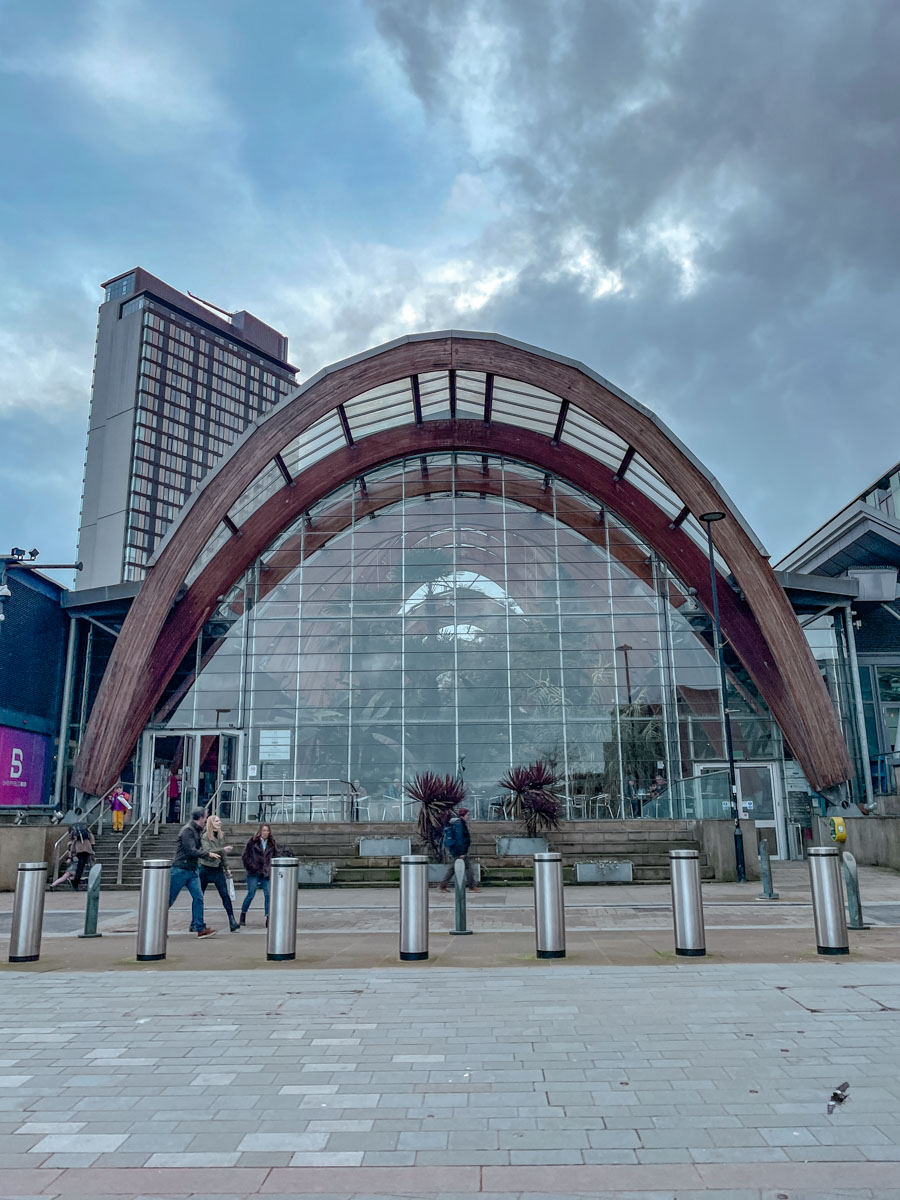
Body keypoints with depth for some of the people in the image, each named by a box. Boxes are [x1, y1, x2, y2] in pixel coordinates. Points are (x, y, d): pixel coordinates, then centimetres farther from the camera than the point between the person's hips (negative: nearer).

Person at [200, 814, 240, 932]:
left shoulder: (221, 835, 7)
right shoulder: (205, 837, -10)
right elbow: (207, 851, -24)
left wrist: (226, 868, 15)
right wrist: (223, 849, -29)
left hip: (218, 869, 4)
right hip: (206, 869, -4)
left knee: (225, 895, -6)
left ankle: (232, 921, -11)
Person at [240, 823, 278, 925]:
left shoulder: (272, 844, 9)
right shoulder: (253, 842, -1)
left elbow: (274, 857, 16)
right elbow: (245, 856, 0)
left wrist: (271, 868, 5)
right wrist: (252, 867, -7)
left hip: (266, 874, 3)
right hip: (254, 874, -3)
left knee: (268, 895, -6)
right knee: (251, 894, 0)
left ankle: (268, 918, -3)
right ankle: (243, 915, 20)